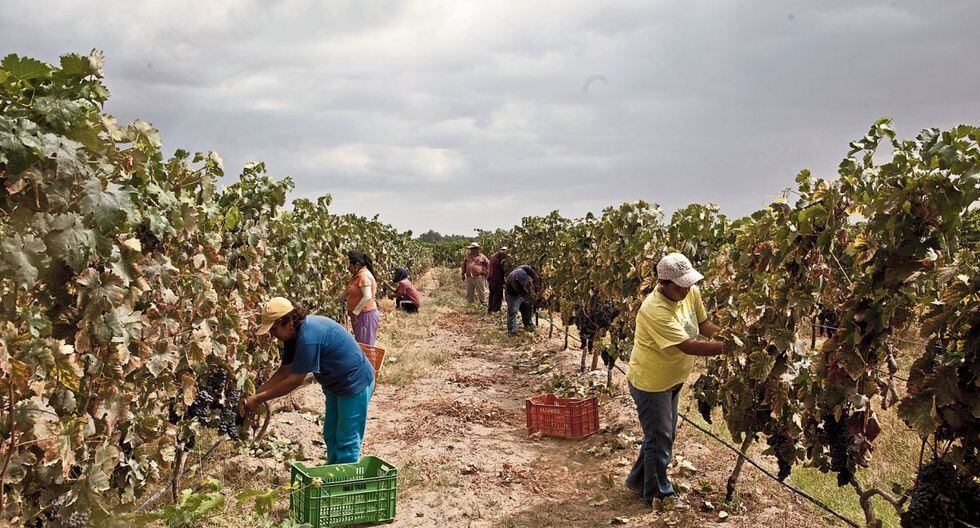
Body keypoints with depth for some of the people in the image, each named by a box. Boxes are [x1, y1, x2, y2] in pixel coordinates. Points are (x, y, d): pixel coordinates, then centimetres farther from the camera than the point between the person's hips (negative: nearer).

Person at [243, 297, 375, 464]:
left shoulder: (308, 337, -31)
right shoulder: (294, 334, -2)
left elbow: (295, 380, -26)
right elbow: (284, 371, 4)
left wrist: (258, 399, -19)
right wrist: (255, 395, -4)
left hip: (356, 384, -10)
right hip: (335, 385, 10)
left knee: (347, 442, -3)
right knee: (330, 436, 19)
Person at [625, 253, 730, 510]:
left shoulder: (691, 293, -9)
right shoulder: (655, 310, -34)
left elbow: (703, 324, 2)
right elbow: (687, 345, -35)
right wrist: (725, 347, -37)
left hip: (673, 378, 9)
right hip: (651, 383, -9)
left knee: (664, 434, 22)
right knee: (659, 438, 5)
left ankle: (638, 480, 40)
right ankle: (659, 494, 24)